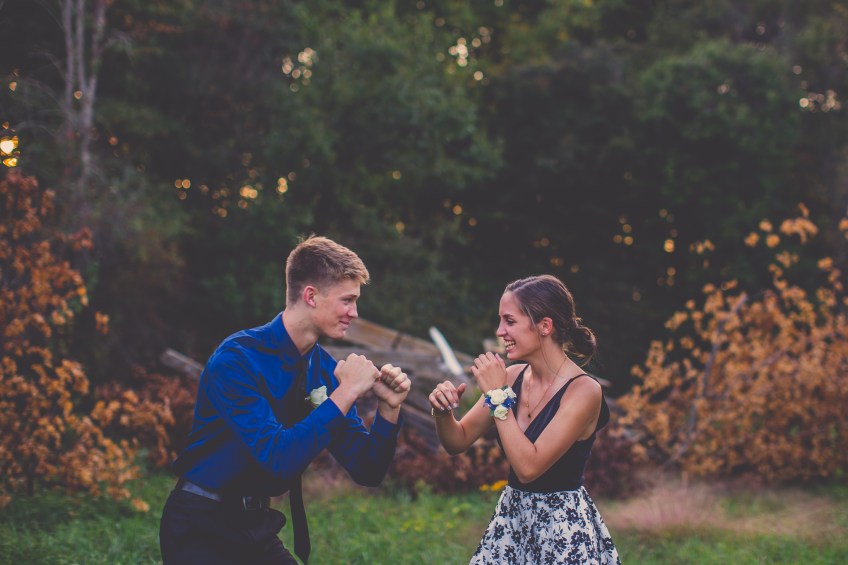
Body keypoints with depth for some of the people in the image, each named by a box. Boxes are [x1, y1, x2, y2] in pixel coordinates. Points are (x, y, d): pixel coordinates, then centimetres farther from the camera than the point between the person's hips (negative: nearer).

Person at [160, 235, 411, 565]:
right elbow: (279, 458, -31)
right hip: (201, 530, -7)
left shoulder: (325, 368, 0)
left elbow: (367, 472, 1)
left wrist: (388, 409, -14)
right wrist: (345, 394, -28)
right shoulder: (238, 359, -20)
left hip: (258, 525, 7)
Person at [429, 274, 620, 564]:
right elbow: (458, 441, 7)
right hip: (511, 519, 6)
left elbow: (528, 467, -24)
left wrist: (499, 395, -20)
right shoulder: (512, 377, -1)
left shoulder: (583, 390, -17)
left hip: (564, 529, -6)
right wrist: (444, 412, -13)